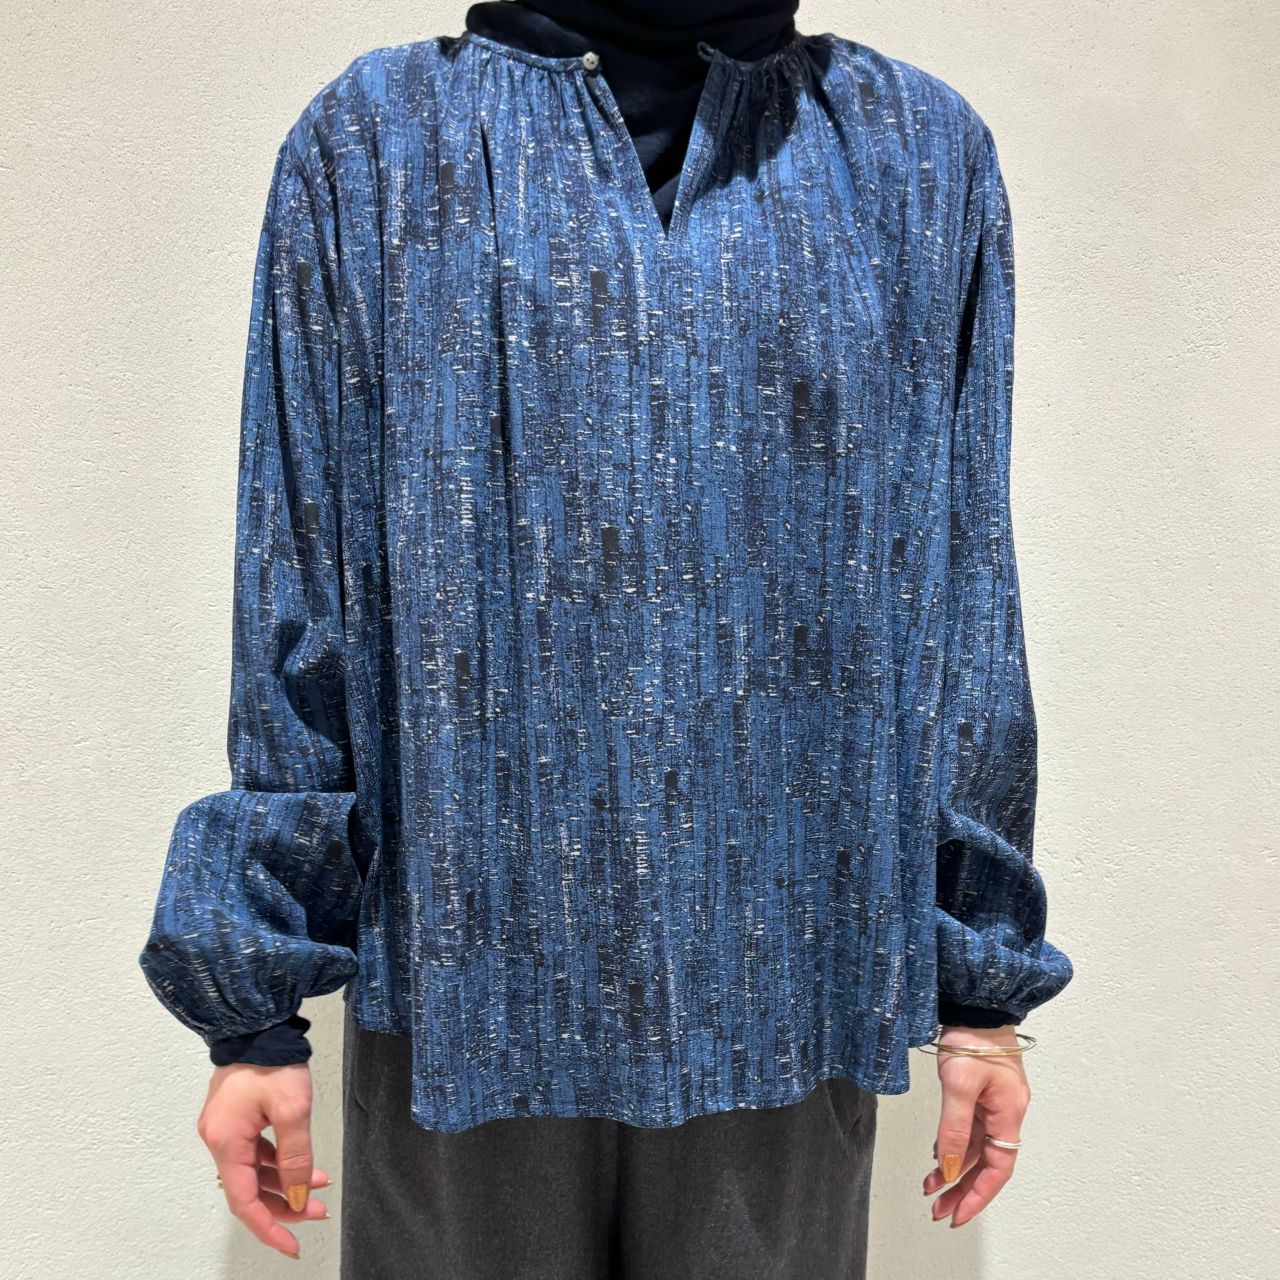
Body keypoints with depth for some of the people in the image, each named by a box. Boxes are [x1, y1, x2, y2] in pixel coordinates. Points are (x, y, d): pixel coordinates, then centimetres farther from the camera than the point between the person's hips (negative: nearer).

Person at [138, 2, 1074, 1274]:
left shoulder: (921, 150, 7)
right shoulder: (380, 136, 3)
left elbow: (963, 594, 6)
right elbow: (296, 599, 0)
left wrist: (981, 982, 6)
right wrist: (256, 1001, 1)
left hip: (787, 975, 2)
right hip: (467, 971, 0)